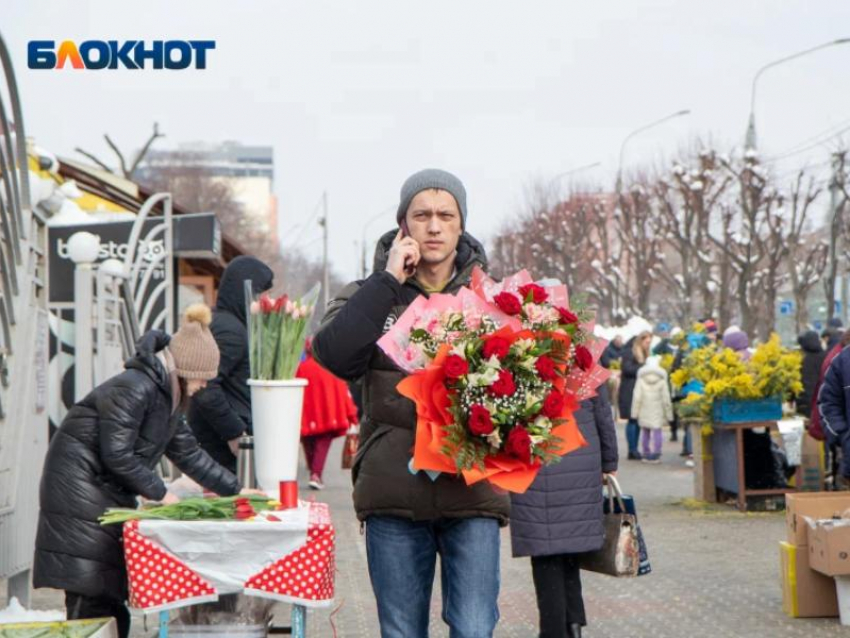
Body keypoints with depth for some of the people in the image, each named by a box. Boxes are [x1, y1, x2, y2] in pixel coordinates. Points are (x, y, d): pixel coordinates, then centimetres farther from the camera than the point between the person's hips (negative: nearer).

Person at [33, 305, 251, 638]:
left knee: (109, 596, 8)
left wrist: (234, 490, 20)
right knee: (91, 595, -13)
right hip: (79, 490, -10)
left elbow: (189, 453, 21)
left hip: (107, 495, 10)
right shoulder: (134, 389, -18)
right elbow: (117, 454, -22)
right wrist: (159, 493, -12)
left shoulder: (165, 396, 14)